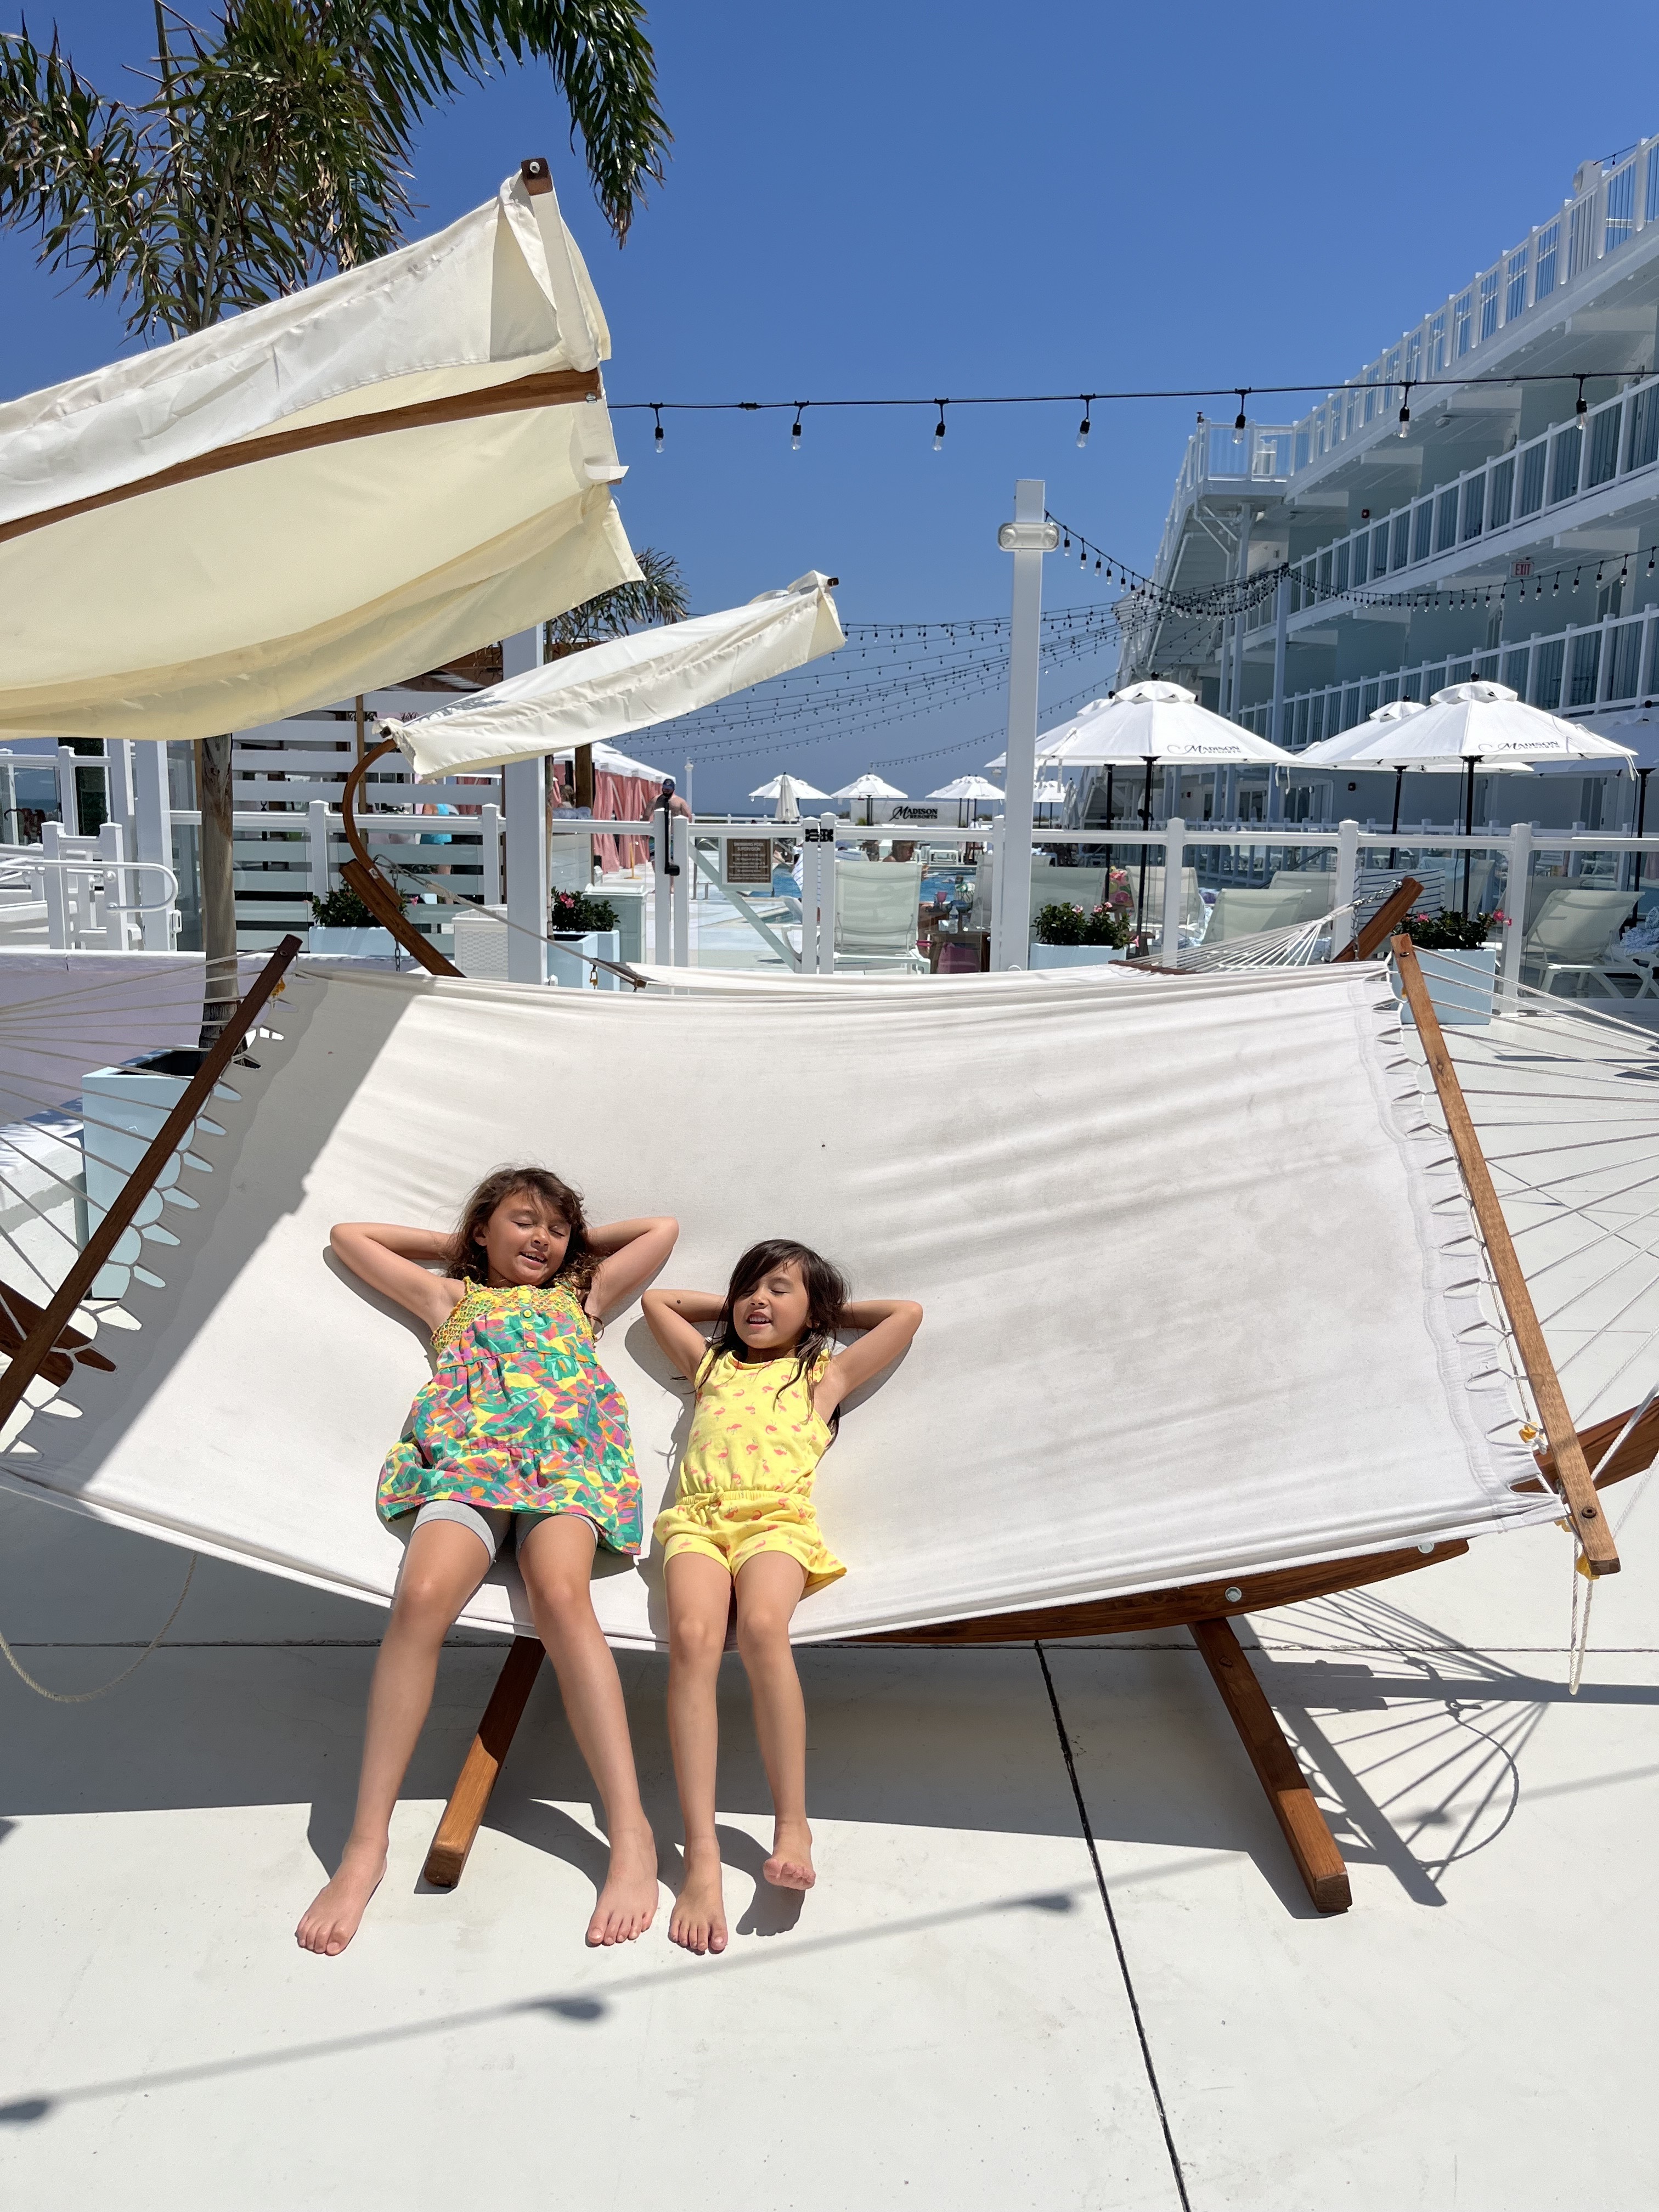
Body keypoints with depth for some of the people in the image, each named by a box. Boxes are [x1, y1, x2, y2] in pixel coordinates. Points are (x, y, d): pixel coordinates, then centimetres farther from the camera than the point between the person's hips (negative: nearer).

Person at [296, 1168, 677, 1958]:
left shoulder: (580, 1295, 34)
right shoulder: (451, 1296, 34)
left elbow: (663, 1227, 41)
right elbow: (348, 1234, 42)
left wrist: (577, 1242, 44)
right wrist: (450, 1245, 41)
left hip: (568, 1454, 0)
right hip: (467, 1457, 1)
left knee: (561, 1596, -33)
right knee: (421, 1596, -33)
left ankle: (631, 1833, -40)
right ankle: (366, 1843, -31)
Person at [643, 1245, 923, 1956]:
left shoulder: (825, 1375, 28)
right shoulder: (711, 1365, 35)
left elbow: (908, 1312, 31)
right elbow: (656, 1300, 46)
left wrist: (830, 1311, 39)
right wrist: (730, 1307, 44)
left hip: (778, 1518, -1)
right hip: (698, 1517, 2)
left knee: (762, 1627, -36)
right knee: (693, 1638, -31)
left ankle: (793, 1824, -31)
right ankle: (701, 1856, -38)